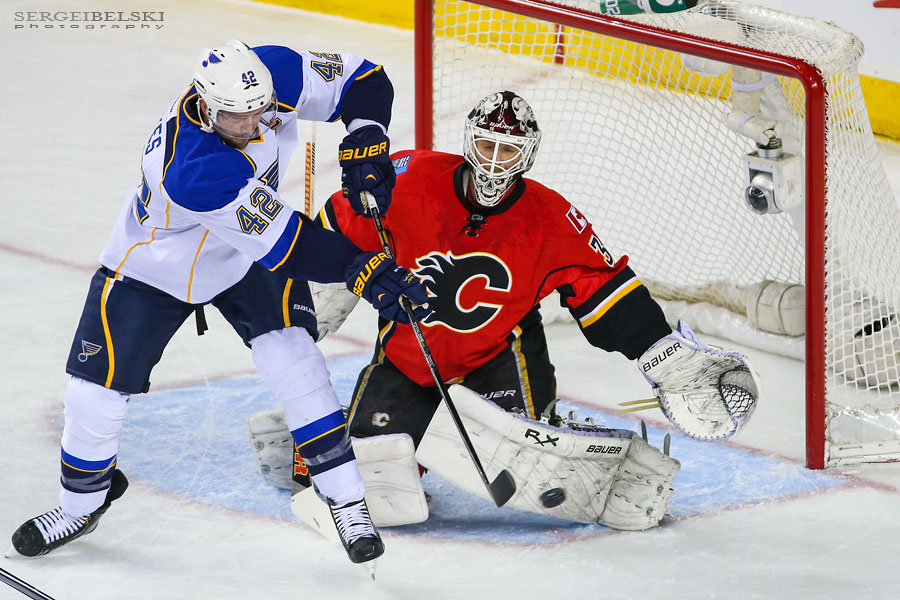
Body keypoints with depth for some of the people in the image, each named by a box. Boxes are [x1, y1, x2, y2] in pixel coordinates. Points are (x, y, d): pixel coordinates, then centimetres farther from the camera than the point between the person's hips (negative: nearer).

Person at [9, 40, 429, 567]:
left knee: (292, 357, -16)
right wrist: (365, 271, -43)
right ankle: (83, 502, 28)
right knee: (98, 391, 0)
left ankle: (346, 498, -7)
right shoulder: (195, 168, -44)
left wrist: (365, 148, -27)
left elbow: (365, 81, -13)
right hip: (154, 265, -4)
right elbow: (285, 246, -41)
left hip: (247, 263, 4)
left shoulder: (273, 74, -28)